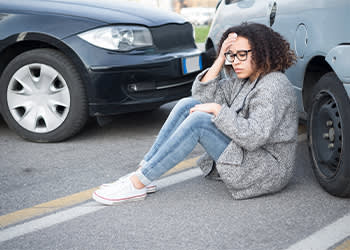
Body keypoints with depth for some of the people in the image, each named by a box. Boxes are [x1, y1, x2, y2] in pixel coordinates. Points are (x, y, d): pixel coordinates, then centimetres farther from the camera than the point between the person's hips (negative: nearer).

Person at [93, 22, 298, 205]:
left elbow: (254, 137, -27)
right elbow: (202, 95, 6)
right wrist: (220, 61, -3)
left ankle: (137, 184, -21)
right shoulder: (244, 79, 12)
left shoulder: (274, 86, -16)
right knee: (188, 105, -3)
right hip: (244, 156, 9)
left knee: (199, 120, -26)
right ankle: (142, 171, -7)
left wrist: (217, 109, -19)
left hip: (266, 171, -9)